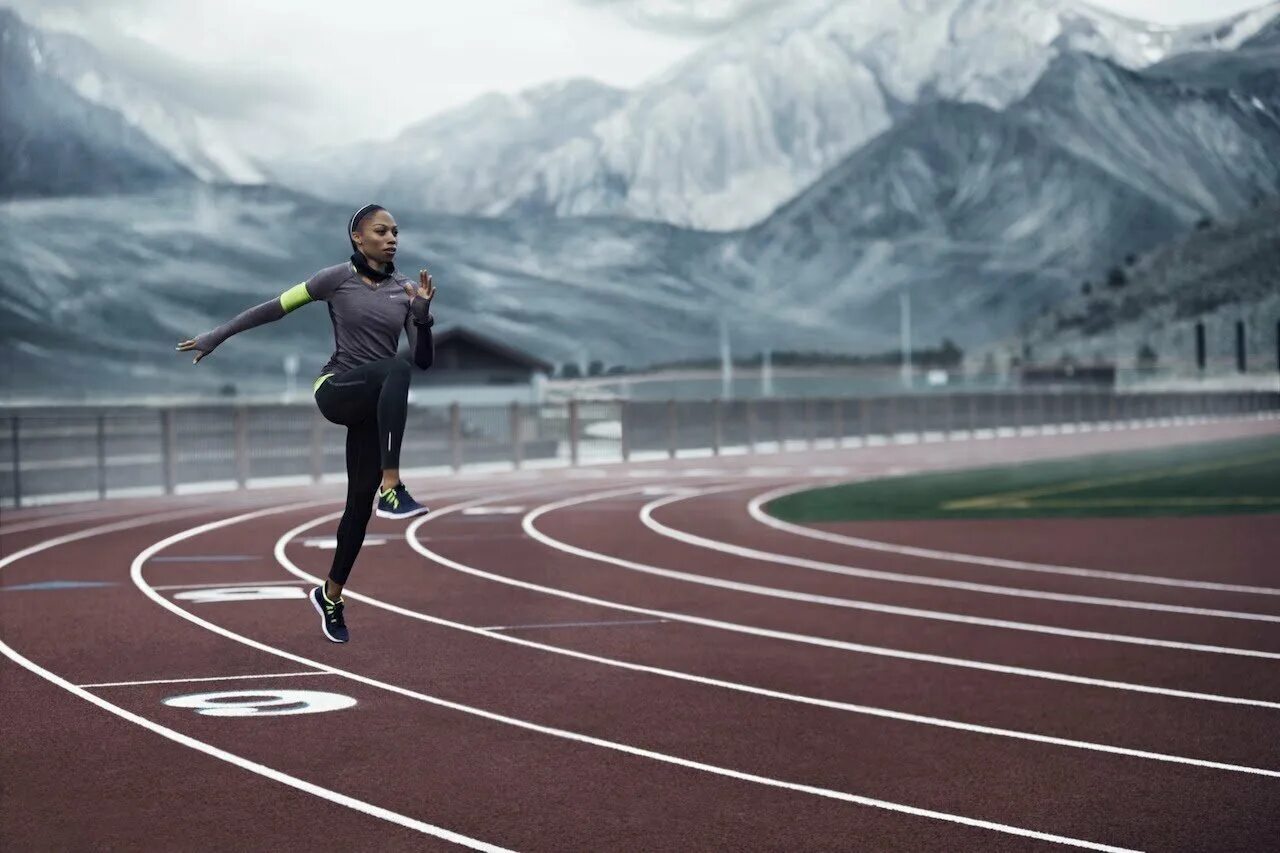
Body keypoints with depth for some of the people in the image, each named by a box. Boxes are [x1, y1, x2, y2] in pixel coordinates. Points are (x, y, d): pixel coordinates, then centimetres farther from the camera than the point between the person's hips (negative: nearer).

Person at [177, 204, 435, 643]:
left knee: (360, 501, 7)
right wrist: (215, 336, 5)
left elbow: (424, 360, 5)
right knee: (395, 369, -37)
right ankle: (391, 487, -45)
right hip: (337, 391, -5)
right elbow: (275, 308, 3)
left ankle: (331, 595, 28)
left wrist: (423, 314, -13)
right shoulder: (338, 278, -2)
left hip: (376, 408, 5)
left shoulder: (404, 289, 8)